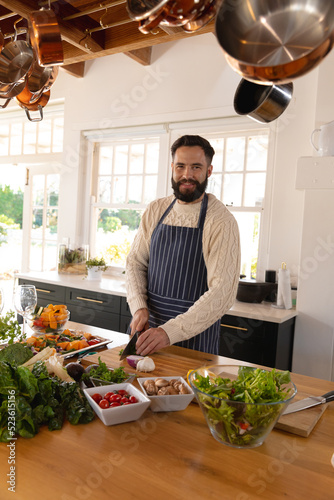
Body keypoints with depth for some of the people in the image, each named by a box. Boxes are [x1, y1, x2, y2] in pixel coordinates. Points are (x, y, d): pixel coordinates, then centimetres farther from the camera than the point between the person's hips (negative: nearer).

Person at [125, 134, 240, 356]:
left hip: (194, 336, -4)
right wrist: (139, 307, -11)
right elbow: (135, 263, 6)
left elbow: (222, 292, -21)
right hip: (147, 326, 5)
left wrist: (171, 332, -28)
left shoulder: (222, 221, -15)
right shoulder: (156, 210, 2)